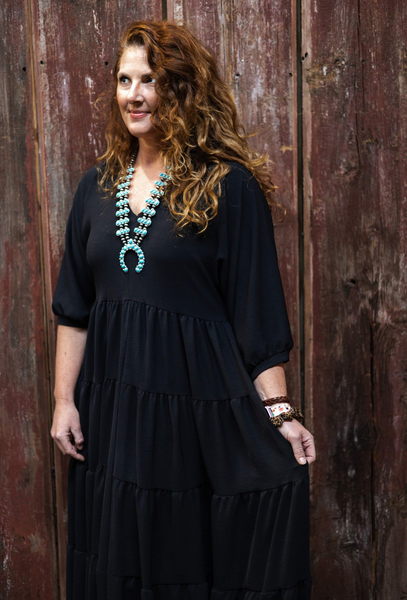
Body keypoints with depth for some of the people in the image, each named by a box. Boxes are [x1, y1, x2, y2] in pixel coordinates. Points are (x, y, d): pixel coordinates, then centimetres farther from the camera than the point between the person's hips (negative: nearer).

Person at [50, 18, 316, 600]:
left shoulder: (229, 186, -6)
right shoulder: (98, 185, 9)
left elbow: (257, 312, -8)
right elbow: (74, 308, 10)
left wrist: (279, 412, -13)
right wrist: (64, 399, 5)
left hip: (199, 402, -4)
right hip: (112, 405, 5)